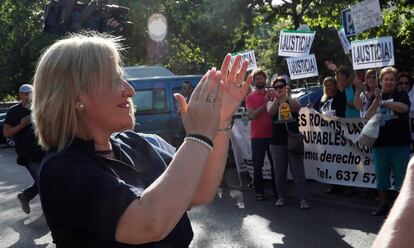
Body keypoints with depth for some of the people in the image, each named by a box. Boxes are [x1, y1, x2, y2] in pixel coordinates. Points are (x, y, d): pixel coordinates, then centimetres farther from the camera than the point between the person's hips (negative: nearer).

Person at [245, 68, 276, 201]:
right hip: (257, 136, -2)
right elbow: (252, 115, -10)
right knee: (258, 165, 3)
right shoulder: (250, 97, 3)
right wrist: (265, 104, -17)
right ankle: (259, 191, 11)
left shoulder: (271, 94, 9)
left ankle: (277, 190, 18)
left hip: (272, 134, 2)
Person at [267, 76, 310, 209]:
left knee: (298, 171, -4)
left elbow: (297, 108, -15)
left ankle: (303, 198, -3)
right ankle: (281, 197, 16)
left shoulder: (292, 100, 8)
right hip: (277, 142, 1)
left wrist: (287, 96, -24)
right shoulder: (272, 102, 8)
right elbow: (270, 112, -14)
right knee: (279, 171, 7)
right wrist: (278, 98, -20)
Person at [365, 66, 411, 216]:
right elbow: (368, 117, -1)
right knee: (381, 177, 12)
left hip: (400, 144, -3)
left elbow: (404, 107, -19)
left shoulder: (401, 95, 4)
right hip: (380, 143, 4)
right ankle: (383, 205, 25)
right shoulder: (375, 97, 13)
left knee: (401, 178, -1)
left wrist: (383, 102, -22)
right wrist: (377, 100, -13)